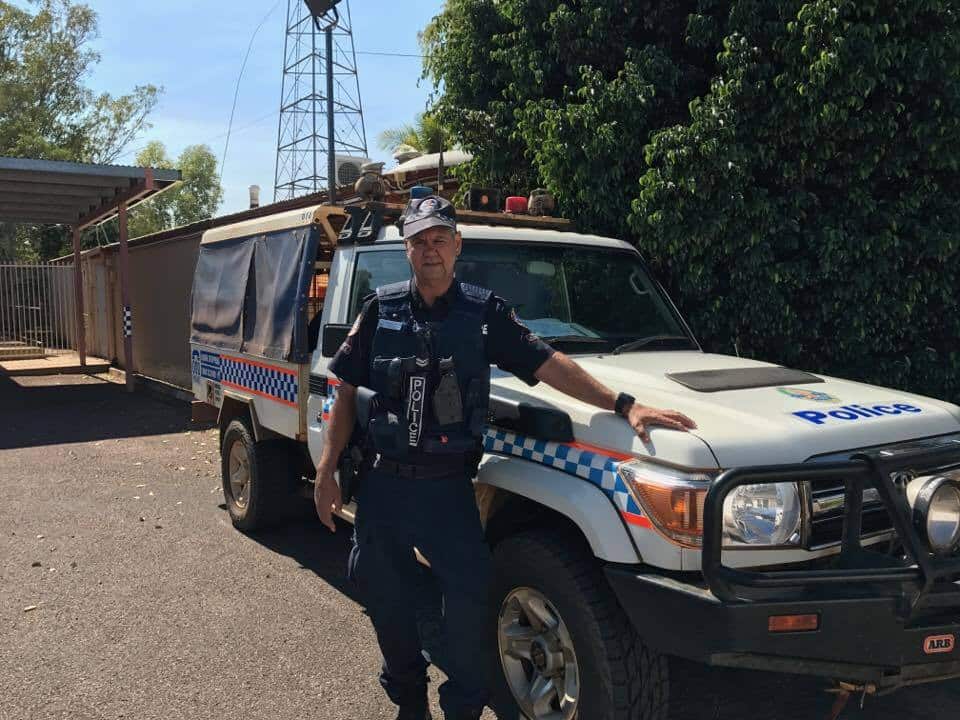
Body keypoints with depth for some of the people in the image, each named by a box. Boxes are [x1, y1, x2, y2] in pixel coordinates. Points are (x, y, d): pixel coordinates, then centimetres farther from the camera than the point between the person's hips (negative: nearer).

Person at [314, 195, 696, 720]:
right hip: (383, 481, 2)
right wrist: (326, 471, 1)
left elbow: (547, 363, -7)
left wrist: (623, 405, -18)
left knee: (468, 594, -5)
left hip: (448, 486, -2)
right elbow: (347, 392, 6)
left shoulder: (483, 312, -1)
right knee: (383, 594, 12)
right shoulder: (382, 309, 3)